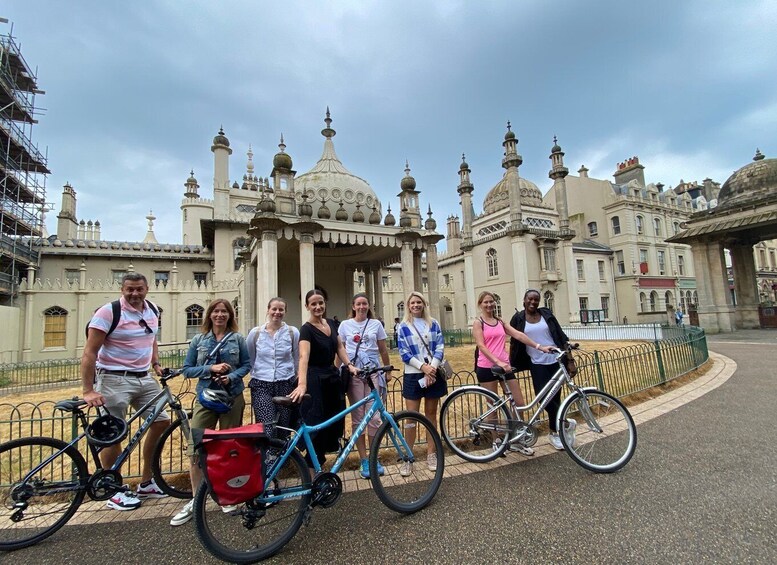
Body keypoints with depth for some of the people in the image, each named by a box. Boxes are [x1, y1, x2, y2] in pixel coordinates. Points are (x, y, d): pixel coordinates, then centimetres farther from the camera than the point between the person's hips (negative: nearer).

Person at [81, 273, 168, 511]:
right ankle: (114, 492, 20)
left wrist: (156, 364, 8)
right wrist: (88, 390, -19)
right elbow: (89, 353, -15)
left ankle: (146, 484, 23)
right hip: (114, 379, -7)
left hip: (144, 378, 7)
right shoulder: (108, 312, -13)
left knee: (161, 421, 7)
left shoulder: (153, 311, 7)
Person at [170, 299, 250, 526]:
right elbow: (187, 369, 2)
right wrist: (211, 368, -14)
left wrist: (231, 377, -16)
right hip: (205, 398, 1)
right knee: (195, 448, -3)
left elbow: (246, 364, 2)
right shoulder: (198, 340, 4)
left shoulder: (238, 339, 1)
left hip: (232, 398, -1)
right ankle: (195, 501, 15)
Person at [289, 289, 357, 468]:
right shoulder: (307, 329, -20)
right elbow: (304, 357, -35)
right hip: (315, 380, -7)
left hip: (332, 377, 7)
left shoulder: (331, 324, 4)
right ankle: (314, 465, 16)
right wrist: (302, 384, -49)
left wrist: (350, 365, -9)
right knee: (316, 422, 0)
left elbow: (339, 347, 8)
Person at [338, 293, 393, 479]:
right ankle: (364, 461, 15)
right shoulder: (345, 325, 6)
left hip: (373, 371, 0)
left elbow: (383, 350, 12)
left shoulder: (376, 324, 7)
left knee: (374, 416, -1)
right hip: (353, 373, 0)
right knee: (357, 417, 4)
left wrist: (388, 371, 14)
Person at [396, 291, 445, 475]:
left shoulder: (433, 324, 8)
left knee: (431, 414, 10)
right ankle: (407, 458, 9)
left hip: (433, 373, 2)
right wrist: (423, 367, -15)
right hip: (413, 375, -2)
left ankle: (431, 454, 22)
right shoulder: (403, 326, 2)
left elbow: (440, 347, 1)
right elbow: (404, 353, -4)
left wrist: (432, 367, -14)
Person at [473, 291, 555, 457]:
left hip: (504, 366, 5)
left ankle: (515, 440, 21)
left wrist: (539, 346, -7)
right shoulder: (478, 322, -2)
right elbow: (481, 346, -13)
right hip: (486, 368, -5)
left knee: (520, 404, 5)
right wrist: (497, 362, -26)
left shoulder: (500, 322, 15)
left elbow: (519, 335, 4)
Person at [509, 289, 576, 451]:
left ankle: (554, 432, 22)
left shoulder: (546, 314, 5)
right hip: (537, 364, -1)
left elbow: (560, 335, 7)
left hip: (555, 360, 1)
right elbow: (514, 343, 5)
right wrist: (512, 365, 4)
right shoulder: (518, 319, 1)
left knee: (555, 397, 6)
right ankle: (566, 424, 11)